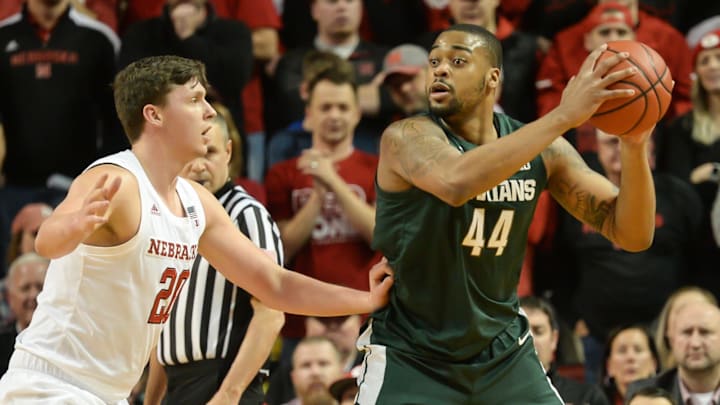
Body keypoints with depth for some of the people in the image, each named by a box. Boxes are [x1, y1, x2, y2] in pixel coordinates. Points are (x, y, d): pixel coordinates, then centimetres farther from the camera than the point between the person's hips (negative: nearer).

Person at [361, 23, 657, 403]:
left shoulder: (540, 151, -3)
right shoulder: (408, 137, -17)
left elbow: (633, 235, -5)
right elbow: (456, 183, -41)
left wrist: (635, 144, -23)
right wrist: (563, 116, -40)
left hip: (503, 352, 4)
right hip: (410, 357, -4)